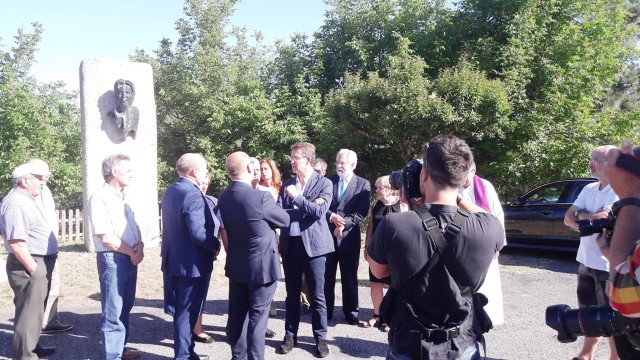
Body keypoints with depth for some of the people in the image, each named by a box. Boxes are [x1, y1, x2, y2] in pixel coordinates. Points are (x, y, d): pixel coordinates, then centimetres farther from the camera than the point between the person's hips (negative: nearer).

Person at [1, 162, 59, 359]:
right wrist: (33, 268, -22)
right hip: (28, 266, -11)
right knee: (29, 312, -2)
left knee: (35, 310, 21)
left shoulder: (25, 200, 15)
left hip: (39, 263, 11)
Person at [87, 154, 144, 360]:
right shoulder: (100, 198, -14)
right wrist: (132, 252, -9)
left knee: (124, 308, 18)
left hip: (130, 258, 8)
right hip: (112, 259, -8)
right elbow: (106, 237, -19)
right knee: (113, 312, 0)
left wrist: (139, 246, -4)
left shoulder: (123, 198, 12)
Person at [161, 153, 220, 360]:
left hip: (174, 259, 10)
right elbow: (198, 233, -28)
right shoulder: (193, 194, -22)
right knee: (188, 311, 2)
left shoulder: (170, 191, 9)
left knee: (182, 309, 19)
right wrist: (215, 245, -11)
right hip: (192, 263, -9)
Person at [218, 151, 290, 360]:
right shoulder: (260, 197, -22)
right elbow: (285, 221, -6)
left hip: (236, 264, 6)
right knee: (257, 316, 4)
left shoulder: (223, 197, -2)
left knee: (237, 313, 15)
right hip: (261, 265, -6)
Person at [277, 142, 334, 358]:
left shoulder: (323, 183, -2)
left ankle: (320, 338, 17)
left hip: (313, 244, -4)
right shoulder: (287, 185, 10)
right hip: (290, 244, 4)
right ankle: (290, 335, 24)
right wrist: (304, 209, -14)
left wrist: (297, 197, -11)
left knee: (317, 295, 4)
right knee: (292, 294, 13)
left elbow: (319, 211, -14)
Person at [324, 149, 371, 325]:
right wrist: (331, 216, -19)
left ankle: (351, 311, 21)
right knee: (326, 275, 9)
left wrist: (344, 223, -19)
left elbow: (361, 213, -8)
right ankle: (325, 310, 21)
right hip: (327, 234, 2)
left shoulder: (363, 184, -1)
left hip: (349, 236, -2)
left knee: (349, 276, 9)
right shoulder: (328, 181, 5)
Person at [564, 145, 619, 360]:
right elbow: (569, 219, 4)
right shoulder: (589, 189, 8)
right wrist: (593, 220, -13)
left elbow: (604, 220, -25)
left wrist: (582, 215, -6)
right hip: (586, 262, 8)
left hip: (609, 266, -8)